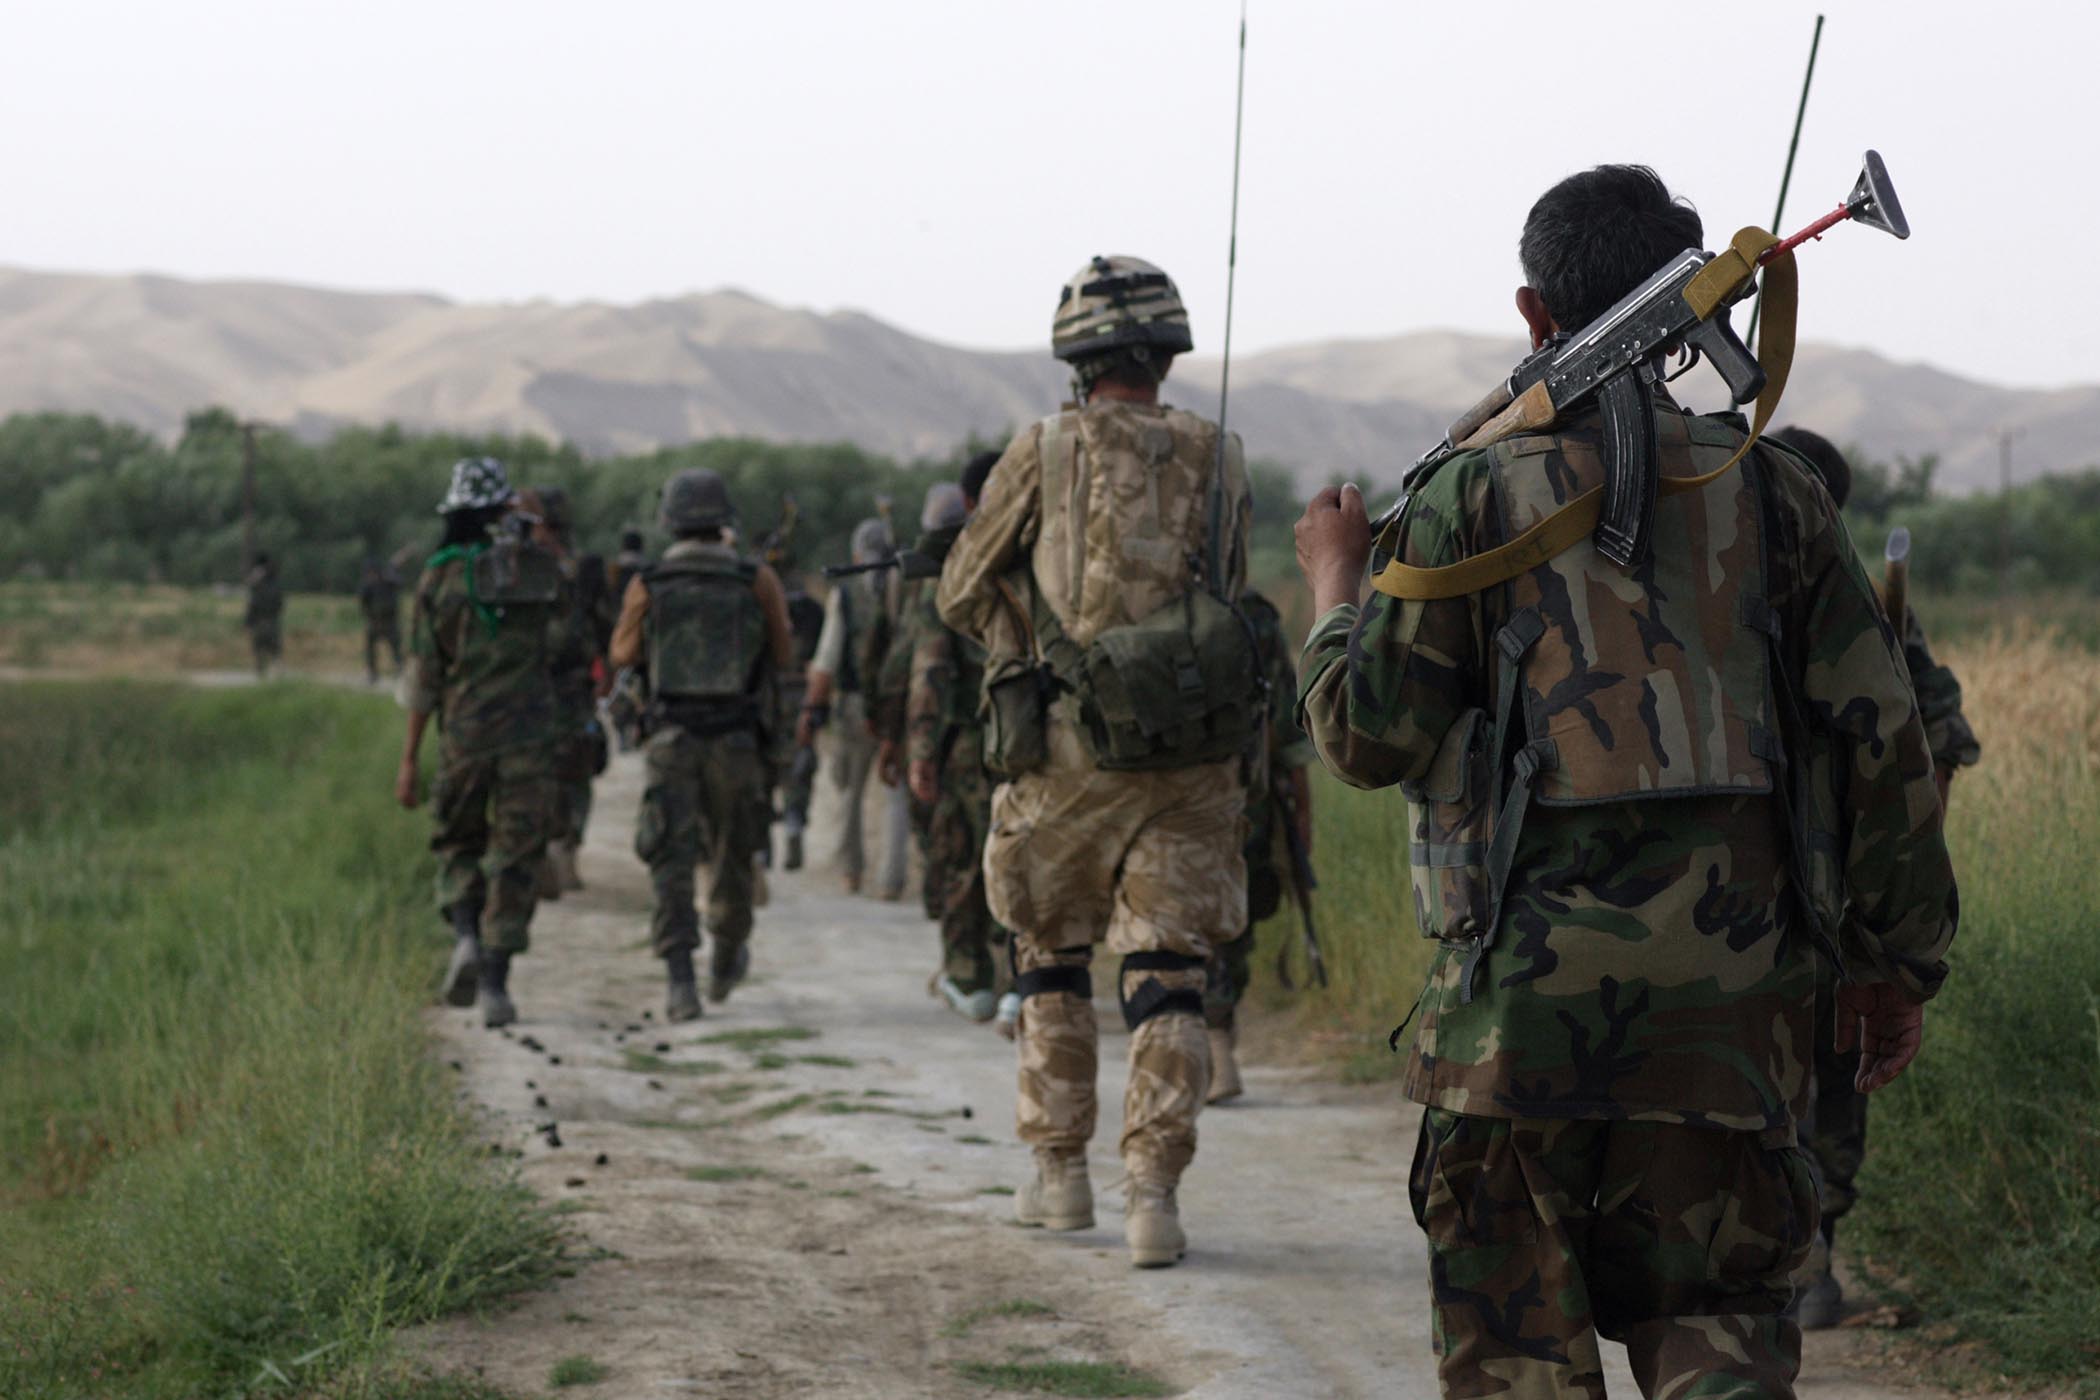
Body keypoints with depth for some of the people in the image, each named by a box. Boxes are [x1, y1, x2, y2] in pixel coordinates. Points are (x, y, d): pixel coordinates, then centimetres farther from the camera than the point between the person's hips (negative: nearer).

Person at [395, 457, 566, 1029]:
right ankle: (495, 983, -3)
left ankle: (465, 936, -7)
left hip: (464, 735, 0)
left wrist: (409, 760, 2)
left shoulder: (440, 577, -3)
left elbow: (424, 675, -2)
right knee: (514, 859, 4)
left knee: (458, 845, 18)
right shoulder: (546, 569, 1)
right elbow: (562, 646, 9)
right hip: (530, 734, 0)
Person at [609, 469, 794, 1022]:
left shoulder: (647, 587, -1)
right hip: (737, 741, 1)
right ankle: (726, 963, 35)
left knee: (671, 860, -2)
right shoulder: (758, 580, -3)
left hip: (671, 738, -1)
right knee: (733, 852, 18)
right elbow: (784, 656, 6)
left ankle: (679, 977, -16)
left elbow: (622, 654, 12)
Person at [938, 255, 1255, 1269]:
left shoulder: (1043, 455, -2)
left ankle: (1061, 1175, 22)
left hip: (1070, 756, -1)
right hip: (1193, 760, 2)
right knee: (1166, 979, 4)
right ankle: (1153, 1195, -6)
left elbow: (963, 596, 8)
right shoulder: (1220, 463, 6)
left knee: (1051, 958, 17)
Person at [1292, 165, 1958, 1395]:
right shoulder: (1771, 490, 5)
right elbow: (1881, 739, 4)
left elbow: (1371, 736, -2)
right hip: (1733, 998, 2)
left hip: (1529, 985, -2)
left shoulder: (1474, 493, -2)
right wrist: (1899, 962, 13)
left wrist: (1338, 584, 17)